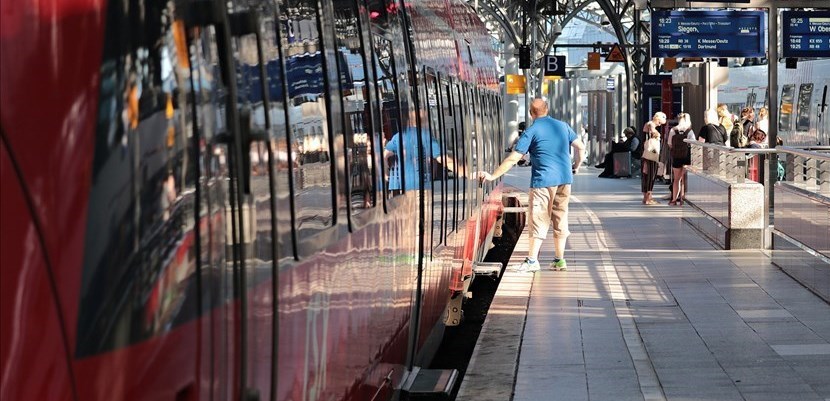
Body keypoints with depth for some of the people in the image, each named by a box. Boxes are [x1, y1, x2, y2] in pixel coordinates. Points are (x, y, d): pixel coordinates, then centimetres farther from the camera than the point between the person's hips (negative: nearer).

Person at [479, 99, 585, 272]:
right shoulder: (562, 126, 8)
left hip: (543, 181, -5)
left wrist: (493, 176, -7)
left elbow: (513, 159, -10)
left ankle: (532, 260, -3)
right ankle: (559, 259, 14)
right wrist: (576, 166, 26)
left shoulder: (532, 131, -6)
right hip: (565, 180, 5)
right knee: (560, 219, 11)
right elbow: (580, 147, 11)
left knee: (539, 220, -1)